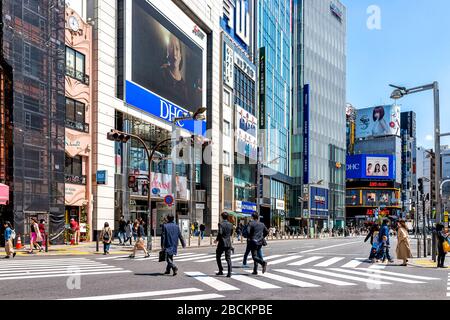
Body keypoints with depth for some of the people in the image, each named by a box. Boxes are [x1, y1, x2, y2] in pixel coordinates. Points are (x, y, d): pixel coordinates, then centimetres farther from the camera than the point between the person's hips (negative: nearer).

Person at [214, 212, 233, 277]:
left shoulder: (221, 224, -10)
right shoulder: (230, 225, 6)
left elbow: (220, 233, -20)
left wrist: (217, 240, -6)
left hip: (222, 243, -4)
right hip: (228, 243, 4)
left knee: (218, 257, 14)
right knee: (228, 258, 4)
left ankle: (221, 271, 12)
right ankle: (229, 273, -4)